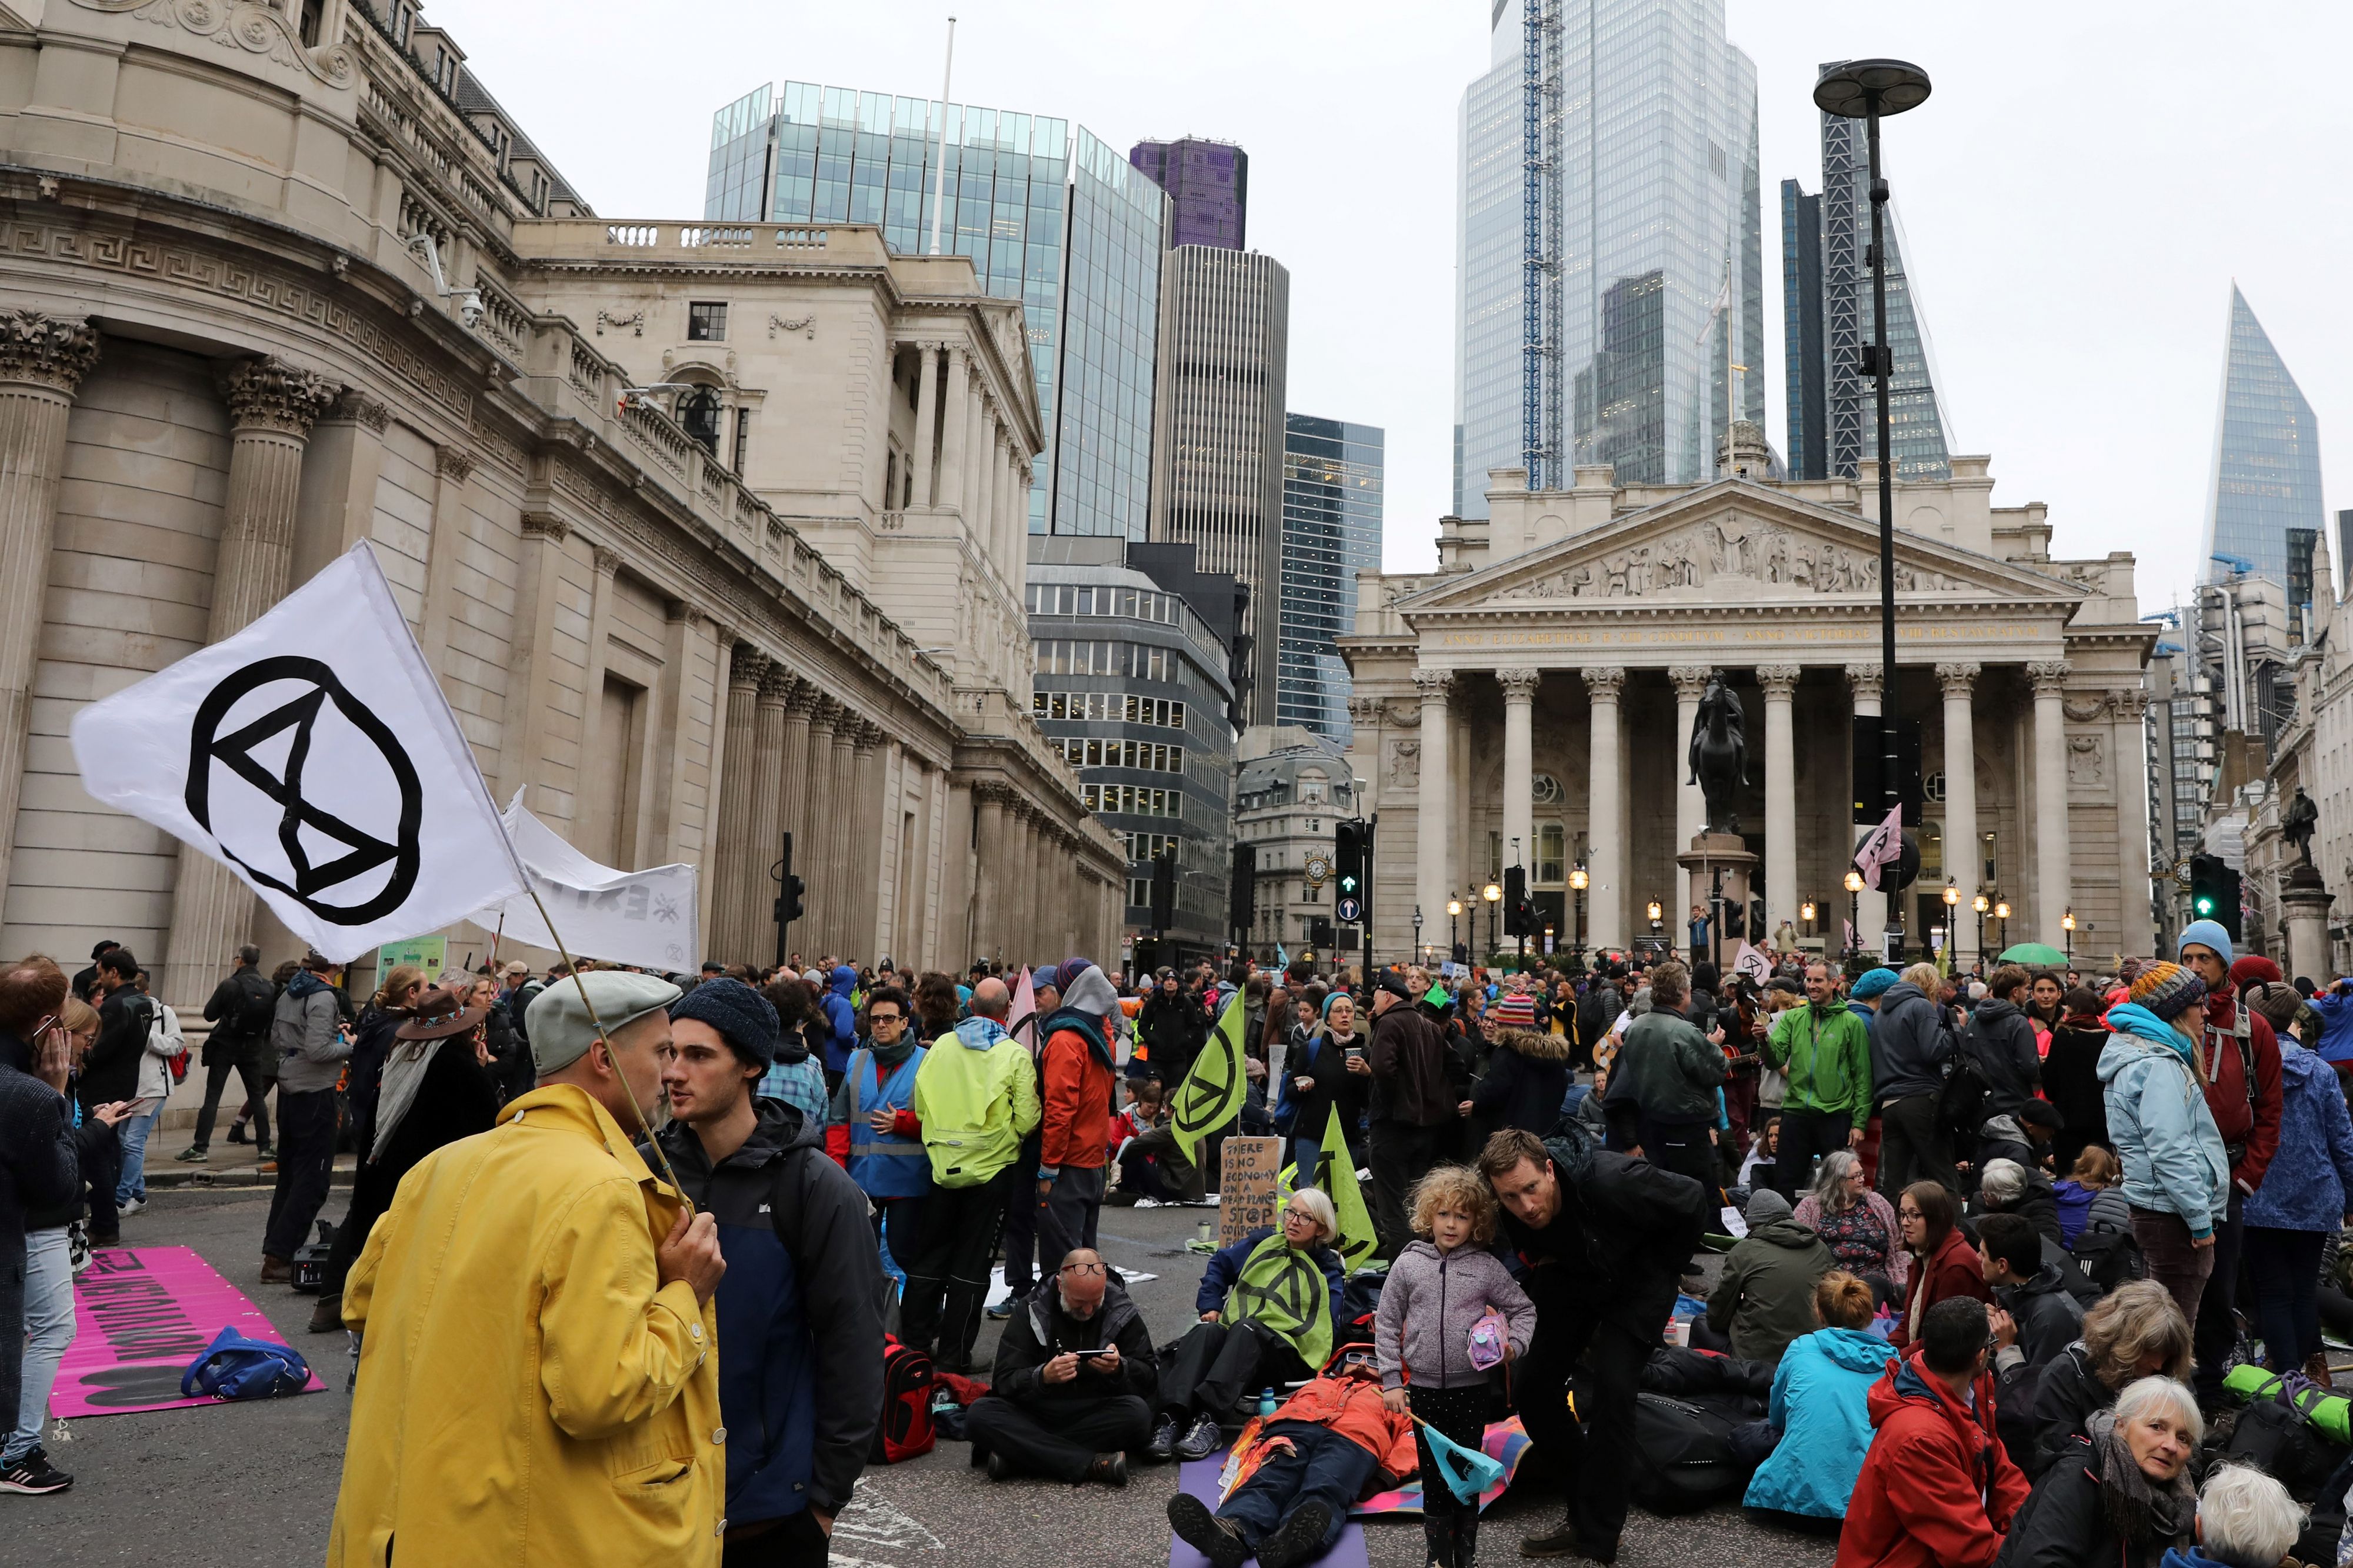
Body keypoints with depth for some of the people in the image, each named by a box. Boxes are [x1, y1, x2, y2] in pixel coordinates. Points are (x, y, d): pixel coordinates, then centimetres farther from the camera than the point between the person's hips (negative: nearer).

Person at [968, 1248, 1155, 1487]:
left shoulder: (1123, 1312, 0)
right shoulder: (1032, 1311, -3)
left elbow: (1150, 1378, 0)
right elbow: (1004, 1382, -8)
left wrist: (1120, 1369, -23)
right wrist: (1043, 1377, -29)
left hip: (1097, 1418, 0)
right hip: (1038, 1412, 0)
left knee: (1138, 1413, -32)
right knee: (979, 1414, -27)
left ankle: (1014, 1453, -27)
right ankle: (1092, 1465, -31)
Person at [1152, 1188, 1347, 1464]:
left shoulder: (1328, 1272, 13)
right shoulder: (1264, 1242, 22)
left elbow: (1326, 1330, 4)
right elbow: (1220, 1264, 29)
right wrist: (1210, 1305, 15)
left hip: (1286, 1353, -3)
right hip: (1234, 1338, 3)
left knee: (1245, 1328, -37)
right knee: (1206, 1331, -32)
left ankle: (1208, 1419, -51)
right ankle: (1172, 1417, -50)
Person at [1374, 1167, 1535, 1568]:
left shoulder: (1487, 1267, -3)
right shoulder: (1408, 1264, -3)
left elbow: (1523, 1310, 8)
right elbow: (1387, 1324, 2)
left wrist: (1513, 1345, -11)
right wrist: (1391, 1380, -1)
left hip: (1472, 1388, 0)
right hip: (1423, 1388, 0)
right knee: (1433, 1474, 9)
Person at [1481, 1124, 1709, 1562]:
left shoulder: (1610, 1181, -40)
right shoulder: (1509, 1213, -23)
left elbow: (1693, 1203, -23)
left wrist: (1661, 1274, -14)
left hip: (1636, 1277, -5)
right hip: (1573, 1275, 5)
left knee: (1611, 1388, -19)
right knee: (1532, 1388, -1)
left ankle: (1598, 1541, -6)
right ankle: (1589, 1507, 20)